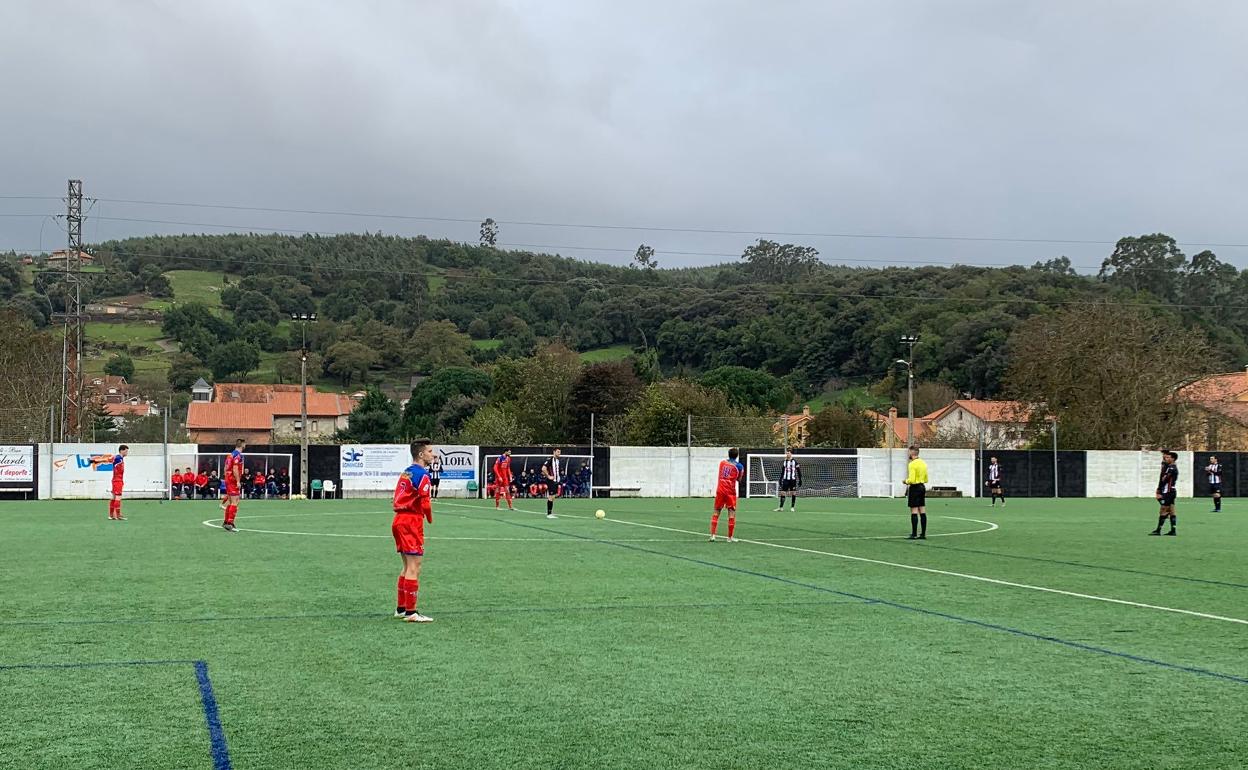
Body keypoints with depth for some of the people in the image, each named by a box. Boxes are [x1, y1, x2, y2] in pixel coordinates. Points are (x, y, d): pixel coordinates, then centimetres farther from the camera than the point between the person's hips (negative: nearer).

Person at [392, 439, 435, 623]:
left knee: (408, 567, 18)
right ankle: (411, 613, -6)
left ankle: (401, 608, 25)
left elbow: (399, 498, 14)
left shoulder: (406, 472, 16)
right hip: (412, 520, -10)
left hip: (399, 520, 10)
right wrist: (430, 518, 0)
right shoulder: (421, 474, -13)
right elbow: (425, 502, -18)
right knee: (414, 568, -6)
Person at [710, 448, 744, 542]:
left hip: (720, 491, 3)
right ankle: (730, 537, 0)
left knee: (716, 512, 10)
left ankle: (712, 535, 3)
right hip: (730, 492, -3)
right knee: (732, 513, 2)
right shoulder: (739, 466, -3)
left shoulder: (722, 462, 7)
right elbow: (739, 480, 5)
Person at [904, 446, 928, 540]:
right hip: (922, 487, 8)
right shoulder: (923, 463, 12)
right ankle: (923, 534, 10)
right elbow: (926, 479, 17)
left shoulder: (912, 464, -15)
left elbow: (911, 480, -21)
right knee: (922, 511, 8)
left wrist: (906, 481, -2)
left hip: (915, 488, -8)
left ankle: (914, 534, -8)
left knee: (914, 512, -7)